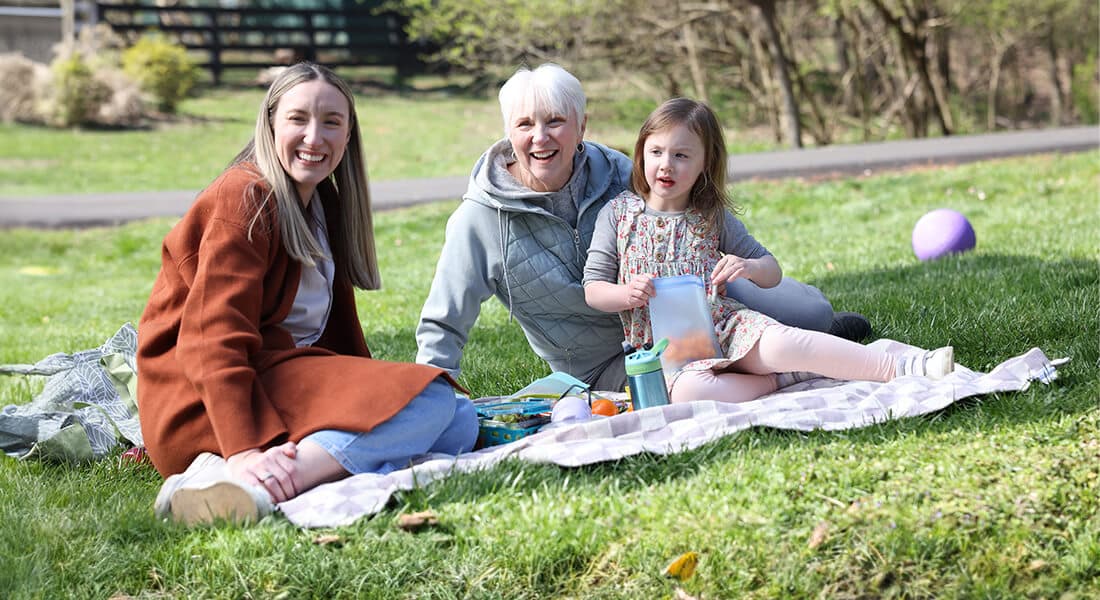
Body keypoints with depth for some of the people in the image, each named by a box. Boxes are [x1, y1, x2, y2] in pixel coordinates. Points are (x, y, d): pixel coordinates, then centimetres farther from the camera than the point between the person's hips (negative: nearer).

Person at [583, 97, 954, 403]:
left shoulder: (713, 218, 7)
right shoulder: (618, 213, 3)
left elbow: (773, 271, 12)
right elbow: (592, 289, 3)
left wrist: (751, 267, -13)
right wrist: (627, 294, -20)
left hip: (725, 325, 1)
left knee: (779, 343, -31)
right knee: (685, 391, -38)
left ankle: (901, 368, -30)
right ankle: (778, 380, -22)